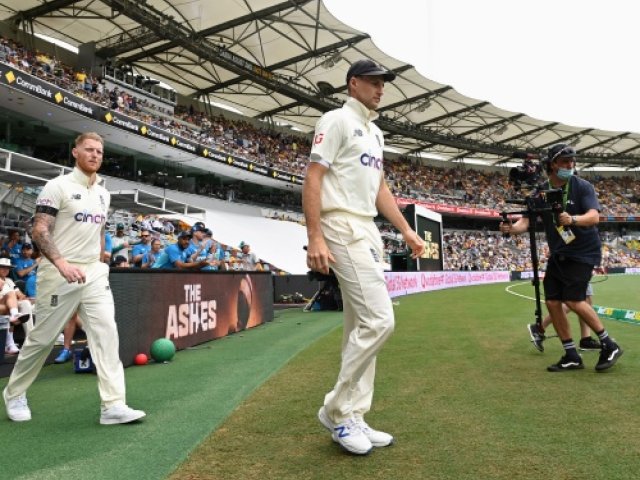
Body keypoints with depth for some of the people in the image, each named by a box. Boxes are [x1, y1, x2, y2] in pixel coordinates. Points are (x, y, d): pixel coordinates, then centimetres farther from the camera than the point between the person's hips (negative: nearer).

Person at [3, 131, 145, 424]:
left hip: (95, 274, 5)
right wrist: (61, 263, -27)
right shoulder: (58, 186, -6)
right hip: (59, 274, -5)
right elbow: (40, 231, -13)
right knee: (42, 338, 6)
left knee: (107, 332, -7)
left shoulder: (104, 194, 14)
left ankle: (113, 405, -6)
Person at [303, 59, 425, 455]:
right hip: (343, 228, -9)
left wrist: (407, 230, 16)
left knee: (362, 327, 8)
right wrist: (316, 238, -22)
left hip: (369, 232, 9)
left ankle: (352, 418, 17)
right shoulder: (337, 121, -4)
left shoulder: (376, 133, 22)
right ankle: (337, 410, 1)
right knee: (379, 320, -15)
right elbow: (313, 179, -13)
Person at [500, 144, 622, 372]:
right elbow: (526, 221, -10)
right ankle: (571, 356, 12)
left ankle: (609, 346, 7)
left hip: (584, 252, -5)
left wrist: (572, 219, -43)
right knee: (552, 301, 0)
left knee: (573, 300, -15)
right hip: (558, 254, 5)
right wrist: (512, 228, -33)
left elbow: (594, 217, -23)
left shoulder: (582, 186, -10)